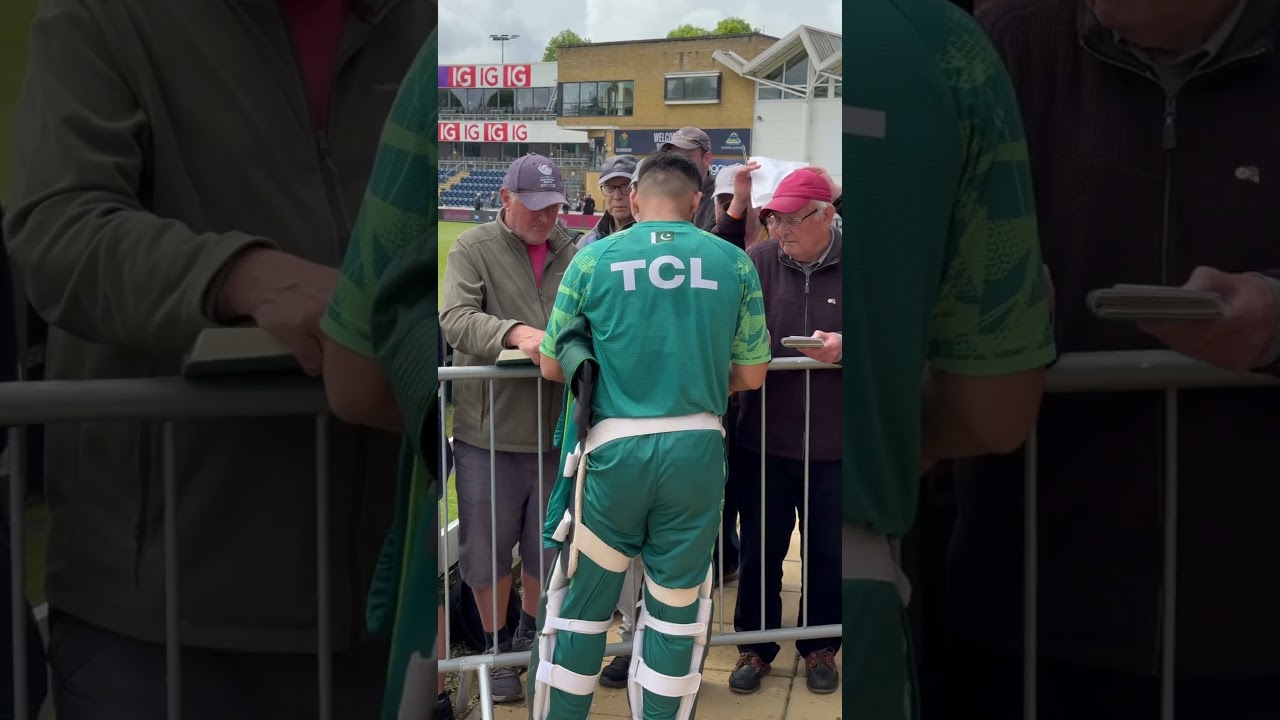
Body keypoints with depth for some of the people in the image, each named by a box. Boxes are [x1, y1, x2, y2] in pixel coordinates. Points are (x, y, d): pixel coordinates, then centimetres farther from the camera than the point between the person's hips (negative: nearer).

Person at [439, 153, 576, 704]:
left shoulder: (573, 255, 6)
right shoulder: (473, 249, -2)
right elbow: (456, 318, -16)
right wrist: (516, 333, -33)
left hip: (556, 429, 3)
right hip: (489, 430, -2)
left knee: (548, 549, 16)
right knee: (488, 551, 10)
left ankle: (529, 634, 39)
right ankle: (497, 648, 31)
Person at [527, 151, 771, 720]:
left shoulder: (594, 259, 0)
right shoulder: (733, 262, 3)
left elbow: (552, 366, 5)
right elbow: (751, 375, 7)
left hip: (614, 449, -1)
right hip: (697, 449, 1)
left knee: (583, 600, 11)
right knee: (676, 609, 13)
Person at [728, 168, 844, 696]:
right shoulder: (758, 262, -3)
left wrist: (843, 346, -20)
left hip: (833, 442, 0)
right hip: (764, 438, 0)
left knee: (827, 552, 14)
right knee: (760, 550, 12)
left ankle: (820, 647, 33)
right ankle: (755, 647, 30)